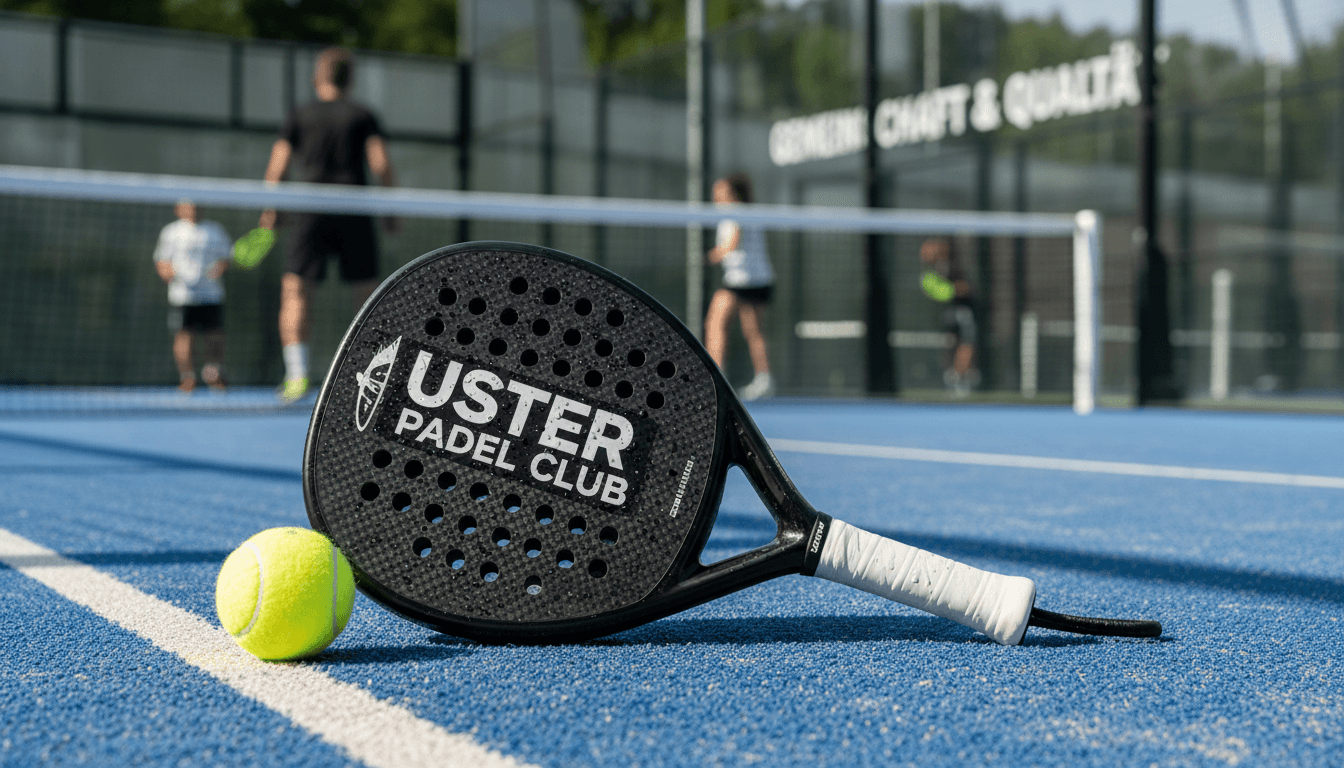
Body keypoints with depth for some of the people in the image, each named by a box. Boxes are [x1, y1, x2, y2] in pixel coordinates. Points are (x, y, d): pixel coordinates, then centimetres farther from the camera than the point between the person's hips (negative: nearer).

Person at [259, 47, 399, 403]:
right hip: (355, 211, 1)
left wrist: (269, 211, 10)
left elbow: (277, 166, 3)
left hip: (310, 209, -1)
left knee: (295, 290, -5)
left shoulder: (299, 116, 10)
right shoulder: (363, 116, 10)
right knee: (368, 295, 7)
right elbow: (382, 164, -2)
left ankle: (297, 373, -19)